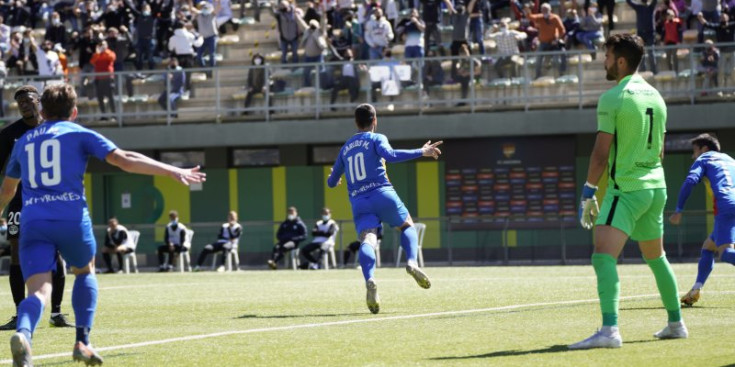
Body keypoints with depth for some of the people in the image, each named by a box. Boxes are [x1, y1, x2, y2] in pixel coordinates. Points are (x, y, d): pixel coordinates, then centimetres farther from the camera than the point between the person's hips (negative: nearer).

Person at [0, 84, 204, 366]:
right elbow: (124, 160, -1)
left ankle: (23, 334, -41)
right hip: (72, 218, -2)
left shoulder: (24, 141, 22)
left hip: (32, 222, 2)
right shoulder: (79, 134, 10)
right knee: (85, 272, 26)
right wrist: (174, 172, 0)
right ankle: (82, 341, 12)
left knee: (39, 290, -8)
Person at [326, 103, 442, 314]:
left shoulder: (345, 148, 23)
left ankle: (370, 280, -45)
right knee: (407, 226, 20)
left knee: (367, 241, -15)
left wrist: (333, 180, 56)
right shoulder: (376, 139, 8)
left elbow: (332, 182, 31)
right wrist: (421, 152, -10)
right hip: (382, 194, -3)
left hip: (358, 202, 3)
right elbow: (389, 155, -14)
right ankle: (412, 262, -9)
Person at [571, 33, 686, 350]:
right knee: (656, 257, 22)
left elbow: (601, 154, -13)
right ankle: (676, 323, 31)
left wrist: (588, 193, -6)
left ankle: (610, 330, -33)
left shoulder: (612, 98, -11)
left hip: (625, 189, -8)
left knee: (603, 256, -18)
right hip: (656, 187, 8)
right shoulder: (655, 96, 11)